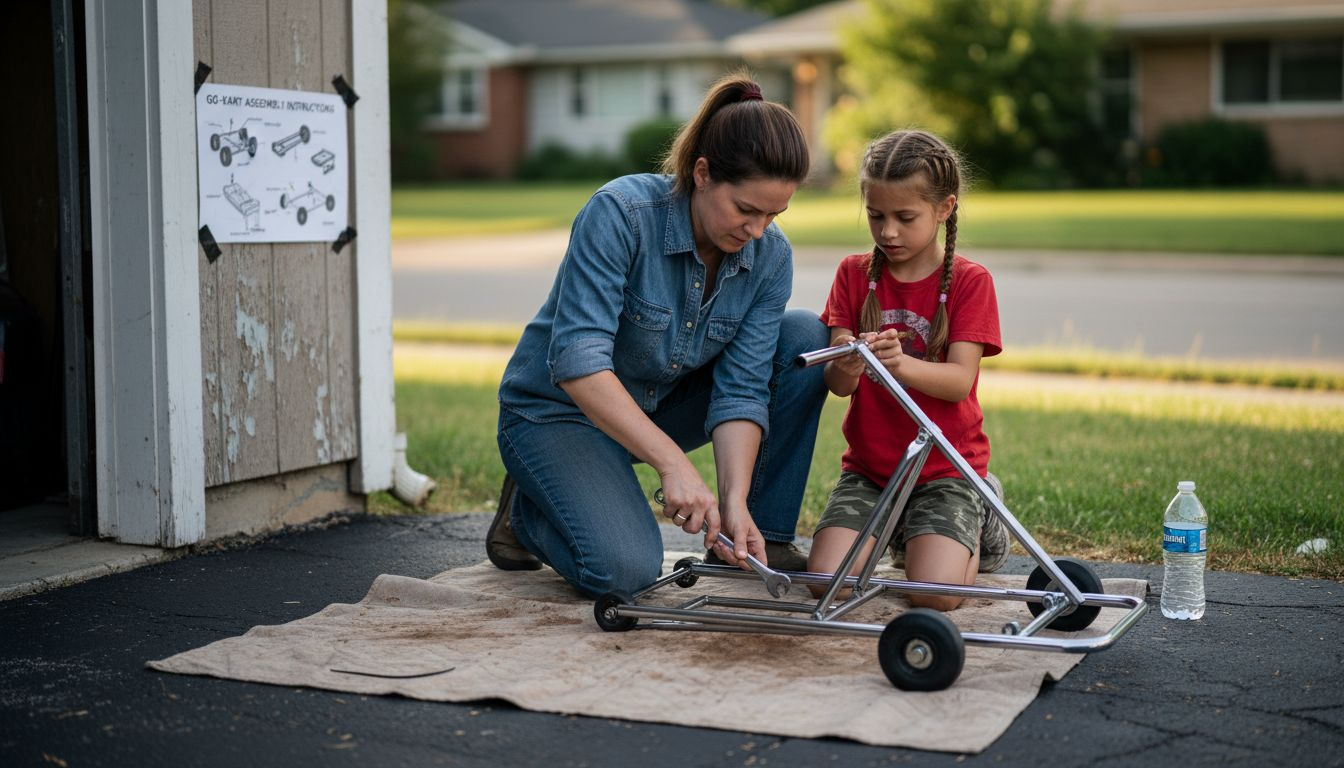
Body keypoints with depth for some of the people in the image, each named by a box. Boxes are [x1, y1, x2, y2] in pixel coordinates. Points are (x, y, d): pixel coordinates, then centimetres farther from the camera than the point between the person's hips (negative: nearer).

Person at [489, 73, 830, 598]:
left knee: (807, 339, -14)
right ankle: (526, 511, 5)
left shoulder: (770, 256, -12)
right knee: (623, 568, -29)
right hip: (559, 412, -5)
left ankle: (767, 538, -4)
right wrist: (673, 462, -43)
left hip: (661, 406, 5)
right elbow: (577, 360, -36)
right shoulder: (620, 212, -28)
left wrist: (735, 501, -31)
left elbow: (741, 389, -15)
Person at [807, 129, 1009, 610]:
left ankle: (975, 527, 13)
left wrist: (902, 364, -38)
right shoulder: (854, 274, 2)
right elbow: (837, 385, -6)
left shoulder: (969, 281, -5)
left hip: (945, 466, -3)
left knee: (935, 595, -22)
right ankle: (893, 530, 17)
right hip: (867, 466, 3)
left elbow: (959, 381, -17)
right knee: (826, 582, -16)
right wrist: (847, 367, -32)